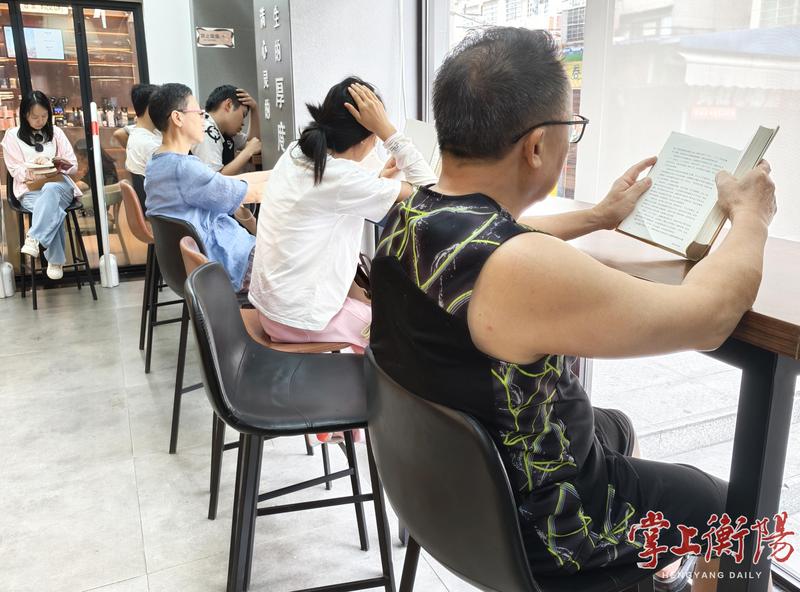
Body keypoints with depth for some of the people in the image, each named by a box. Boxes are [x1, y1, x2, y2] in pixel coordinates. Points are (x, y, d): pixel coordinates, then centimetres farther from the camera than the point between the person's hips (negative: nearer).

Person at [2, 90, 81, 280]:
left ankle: (34, 239, -47)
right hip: (30, 190, -1)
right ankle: (55, 261, -32)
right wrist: (34, 165, -17)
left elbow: (73, 165, 9)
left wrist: (62, 164, -14)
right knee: (54, 209, -36)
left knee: (50, 190, -39)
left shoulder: (56, 132, 12)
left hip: (58, 184, 1)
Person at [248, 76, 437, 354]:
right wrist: (386, 129, -20)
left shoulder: (294, 153, -1)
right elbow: (428, 189, -20)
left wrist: (380, 180, 10)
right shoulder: (342, 178, -24)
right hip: (299, 319, -8)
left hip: (270, 302, 8)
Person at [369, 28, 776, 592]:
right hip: (528, 516, -7)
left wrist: (600, 216, 18)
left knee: (619, 427, 33)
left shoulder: (408, 216, -10)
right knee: (734, 509, 15)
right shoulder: (525, 270, -37)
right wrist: (752, 216, -6)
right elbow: (708, 317, -25)